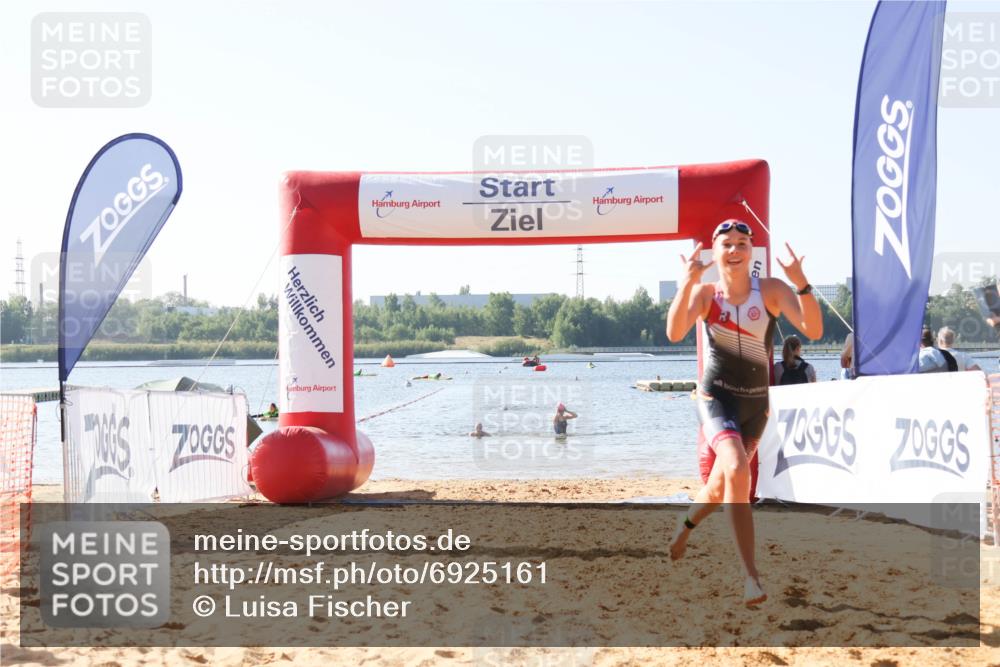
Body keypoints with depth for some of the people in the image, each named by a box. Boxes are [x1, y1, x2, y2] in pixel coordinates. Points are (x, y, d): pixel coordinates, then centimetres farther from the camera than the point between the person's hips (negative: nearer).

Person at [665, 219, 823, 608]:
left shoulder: (771, 290, -5)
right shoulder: (705, 293, -4)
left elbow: (813, 331, -17)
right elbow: (675, 333, -22)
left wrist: (801, 284, -31)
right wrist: (687, 284, -34)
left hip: (756, 403, 3)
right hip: (716, 398, -3)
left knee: (719, 489, 17)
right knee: (737, 469, -30)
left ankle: (684, 527, 53)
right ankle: (751, 577, -28)